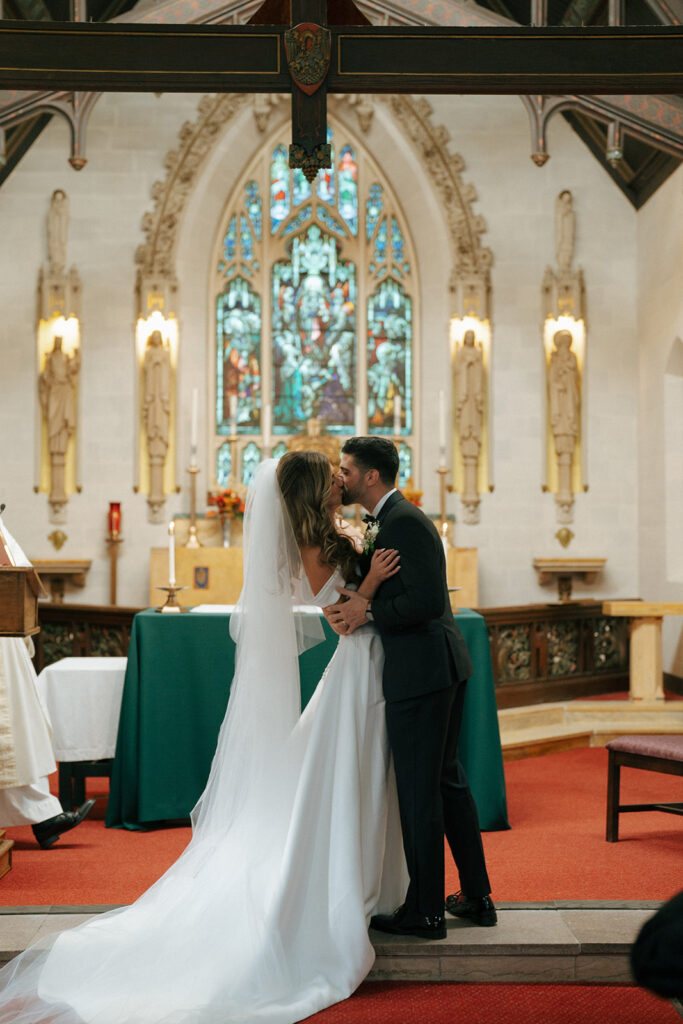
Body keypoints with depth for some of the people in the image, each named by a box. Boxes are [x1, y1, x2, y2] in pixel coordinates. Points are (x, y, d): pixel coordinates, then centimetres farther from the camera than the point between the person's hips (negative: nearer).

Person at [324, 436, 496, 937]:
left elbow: (428, 600, -23)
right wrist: (361, 601, -3)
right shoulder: (389, 521, 16)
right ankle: (477, 897, 26)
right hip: (444, 668, 11)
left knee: (418, 792, -1)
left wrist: (369, 612, -15)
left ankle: (425, 912, 10)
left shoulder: (404, 521, -15)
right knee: (448, 779, 17)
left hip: (421, 670, -11)